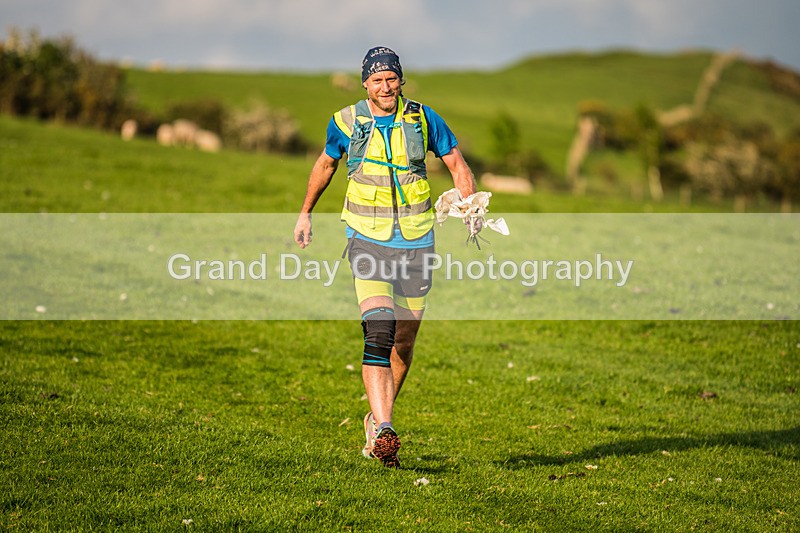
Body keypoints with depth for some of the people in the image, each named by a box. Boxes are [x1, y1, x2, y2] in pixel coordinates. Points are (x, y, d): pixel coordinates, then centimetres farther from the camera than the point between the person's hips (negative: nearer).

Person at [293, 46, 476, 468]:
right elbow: (325, 164, 19)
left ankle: (376, 419, 30)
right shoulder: (346, 123, 0)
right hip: (368, 240, -2)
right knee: (378, 334, -21)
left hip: (416, 242, 2)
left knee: (404, 344, 9)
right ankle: (383, 431, -28)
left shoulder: (422, 119, 0)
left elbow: (457, 165, 10)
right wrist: (305, 213, 26)